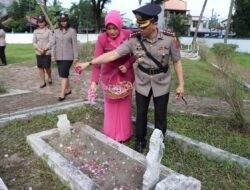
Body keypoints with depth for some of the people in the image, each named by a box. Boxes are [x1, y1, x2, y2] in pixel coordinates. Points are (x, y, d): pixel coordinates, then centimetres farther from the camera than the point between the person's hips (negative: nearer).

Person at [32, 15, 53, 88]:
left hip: (47, 52, -3)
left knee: (47, 67, -6)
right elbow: (34, 42, 5)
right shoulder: (36, 31, 8)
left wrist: (44, 49, -14)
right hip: (38, 53, 4)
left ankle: (49, 77, 24)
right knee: (40, 67, 4)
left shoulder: (48, 31, -1)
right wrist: (39, 49, -11)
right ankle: (43, 82, 14)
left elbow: (51, 42, -6)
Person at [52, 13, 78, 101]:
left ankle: (62, 94, -8)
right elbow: (54, 44, 9)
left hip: (68, 56, -5)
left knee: (64, 74, -11)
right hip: (58, 56, 5)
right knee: (63, 74, 11)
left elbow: (74, 44, -4)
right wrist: (53, 54, 1)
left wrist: (76, 56, -5)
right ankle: (68, 89, 28)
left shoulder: (72, 31, -3)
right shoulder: (56, 31, 9)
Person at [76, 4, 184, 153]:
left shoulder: (169, 39, -17)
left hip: (162, 84, -1)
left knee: (160, 116, 11)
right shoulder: (134, 40, -15)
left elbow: (177, 61, -6)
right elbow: (113, 54, -16)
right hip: (142, 83, 1)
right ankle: (140, 141, 36)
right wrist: (89, 63, -20)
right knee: (141, 114, 13)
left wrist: (181, 84, -6)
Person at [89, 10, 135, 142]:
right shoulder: (102, 39, -17)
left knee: (124, 104, 12)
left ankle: (124, 133, 30)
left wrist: (127, 65, -21)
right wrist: (94, 81, -32)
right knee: (110, 105, 9)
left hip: (125, 76, 1)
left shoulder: (128, 35, -13)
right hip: (109, 76, -1)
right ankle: (111, 134, 26)